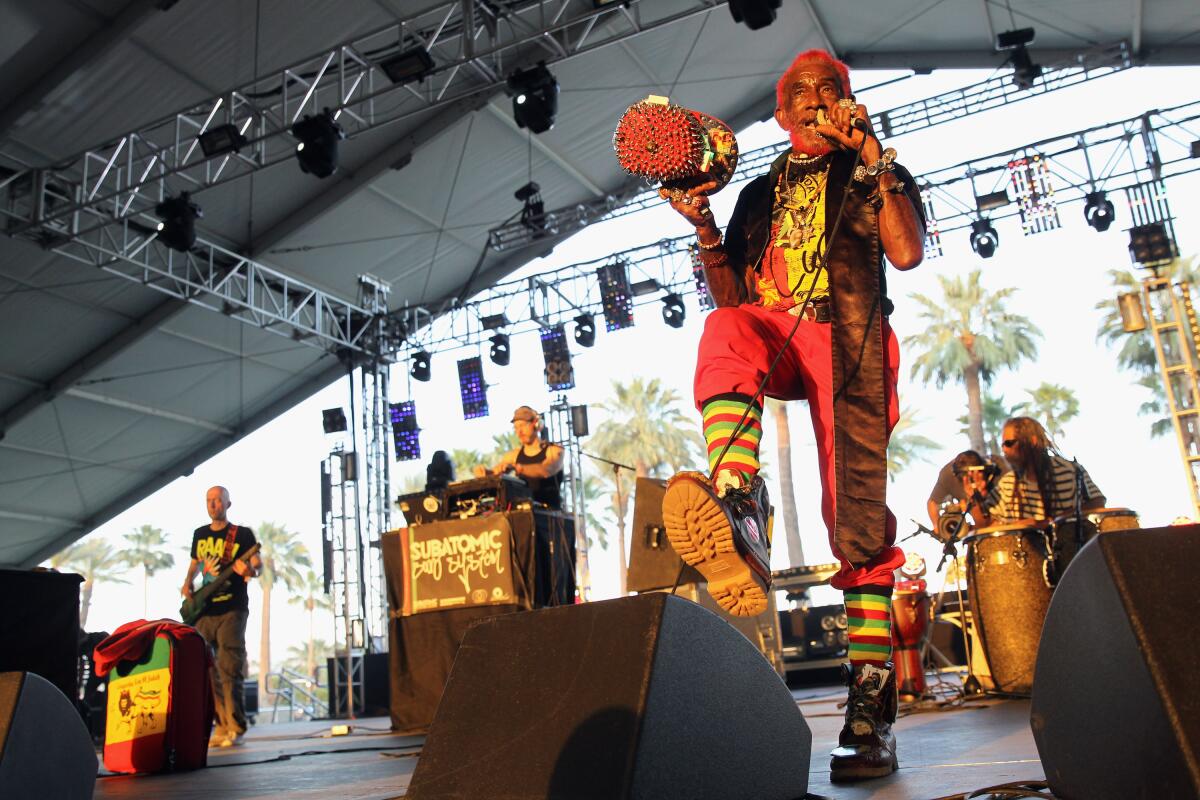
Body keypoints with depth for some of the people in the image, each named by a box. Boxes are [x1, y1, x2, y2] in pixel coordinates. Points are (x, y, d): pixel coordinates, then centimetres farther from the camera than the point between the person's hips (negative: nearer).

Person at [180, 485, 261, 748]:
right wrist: (187, 584, 8)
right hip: (204, 611, 6)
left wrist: (250, 570, -29)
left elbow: (258, 564, -6)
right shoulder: (200, 534, 15)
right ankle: (222, 725, 14)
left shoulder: (242, 534, -1)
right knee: (208, 671, 6)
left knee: (229, 670, -11)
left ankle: (236, 728, -6)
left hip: (231, 610, -6)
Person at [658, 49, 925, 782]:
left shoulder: (872, 176, 20)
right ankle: (739, 510, -56)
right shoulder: (760, 195, 27)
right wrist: (704, 227, 7)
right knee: (724, 332, -36)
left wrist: (874, 156, -2)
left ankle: (872, 707, -11)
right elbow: (733, 298, 20)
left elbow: (908, 253, -1)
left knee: (858, 518, -13)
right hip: (774, 333, 3)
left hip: (846, 341, -2)